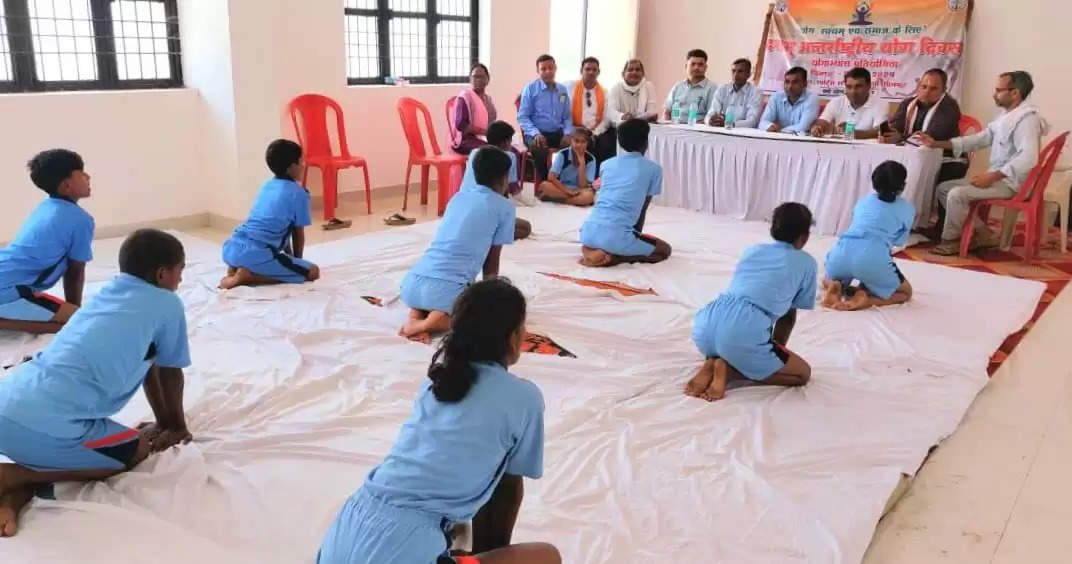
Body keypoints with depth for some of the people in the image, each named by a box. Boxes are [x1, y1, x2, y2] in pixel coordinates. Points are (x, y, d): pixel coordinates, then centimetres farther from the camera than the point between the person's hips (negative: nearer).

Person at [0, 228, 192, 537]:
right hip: (47, 426, -8)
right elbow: (170, 374, 14)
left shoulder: (108, 292, 25)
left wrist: (162, 423, 42)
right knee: (136, 451, 16)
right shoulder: (167, 305, 2)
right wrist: (176, 427, 31)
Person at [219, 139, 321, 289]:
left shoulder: (266, 186, 22)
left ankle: (236, 268, 9)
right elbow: (298, 234, 7)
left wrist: (291, 259, 37)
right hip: (256, 254, -9)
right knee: (312, 272, -4)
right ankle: (247, 276, -11)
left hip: (231, 249, 9)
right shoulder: (299, 193, 0)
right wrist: (297, 261, 24)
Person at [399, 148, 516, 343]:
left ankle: (416, 315, 7)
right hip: (446, 289, -7)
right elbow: (492, 263, 13)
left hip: (411, 284, 7)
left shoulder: (459, 196, 23)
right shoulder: (505, 207, 7)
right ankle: (432, 323, -9)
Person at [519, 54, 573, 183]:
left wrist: (567, 134, -3)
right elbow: (522, 117, -3)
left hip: (558, 133, 4)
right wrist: (536, 134, -17)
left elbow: (567, 117, 17)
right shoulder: (530, 88, 1)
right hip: (536, 134, -3)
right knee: (540, 151, -39)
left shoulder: (562, 90, 14)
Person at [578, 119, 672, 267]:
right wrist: (638, 235, 29)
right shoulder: (653, 169, 6)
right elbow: (642, 209, 12)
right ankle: (610, 257, -5)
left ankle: (590, 249, 9)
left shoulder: (607, 164, 19)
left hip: (588, 232, 7)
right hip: (615, 236, -7)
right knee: (664, 249, 15)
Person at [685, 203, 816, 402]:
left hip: (705, 324, 6)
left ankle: (711, 363, 7)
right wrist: (778, 350, 39)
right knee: (803, 373, 15)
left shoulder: (751, 251, 28)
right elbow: (788, 316, 22)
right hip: (743, 333, -6)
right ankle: (728, 371, -3)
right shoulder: (806, 263, 16)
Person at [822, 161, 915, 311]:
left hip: (842, 251, 4)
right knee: (906, 292, 21)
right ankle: (866, 300, -8)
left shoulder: (863, 201, 28)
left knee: (828, 280, 37)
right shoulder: (908, 208, 18)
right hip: (873, 256, -4)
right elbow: (899, 242, 26)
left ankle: (834, 288, -1)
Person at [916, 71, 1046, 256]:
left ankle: (950, 240, -3)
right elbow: (979, 139, 13)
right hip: (997, 178, 10)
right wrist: (936, 143, 5)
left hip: (1010, 182, -10)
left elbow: (1028, 158, -29)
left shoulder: (1027, 118, -17)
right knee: (943, 188, 7)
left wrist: (992, 177, -28)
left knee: (956, 194, -24)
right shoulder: (1005, 115, 14)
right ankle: (983, 234, 6)